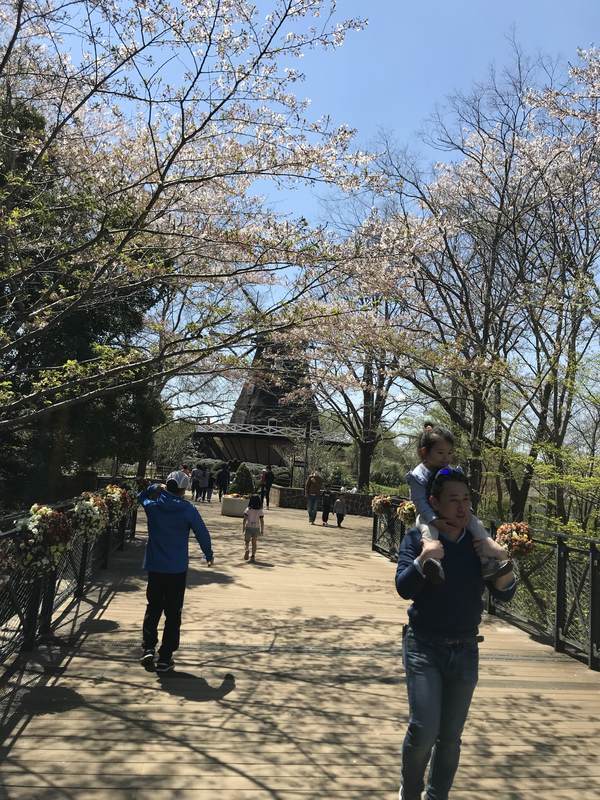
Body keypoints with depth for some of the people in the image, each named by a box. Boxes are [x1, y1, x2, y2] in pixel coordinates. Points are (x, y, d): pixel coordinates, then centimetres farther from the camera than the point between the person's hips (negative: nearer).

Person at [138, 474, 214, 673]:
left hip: (154, 567, 2)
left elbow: (141, 497, 21)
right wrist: (209, 555, 15)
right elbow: (202, 534, 0)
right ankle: (165, 659, 10)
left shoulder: (153, 505, -4)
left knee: (153, 609, 17)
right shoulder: (188, 510, -10)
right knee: (173, 614, 7)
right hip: (177, 569, -2)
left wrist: (155, 488, 11)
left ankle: (147, 648, 4)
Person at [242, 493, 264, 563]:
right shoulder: (260, 511, -7)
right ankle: (253, 556, 8)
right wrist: (262, 530, 2)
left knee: (247, 541, 12)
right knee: (254, 543, 12)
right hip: (256, 528, 1)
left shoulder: (248, 510, -9)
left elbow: (244, 520, -9)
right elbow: (262, 521, -7)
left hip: (248, 528, -1)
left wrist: (243, 528, 2)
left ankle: (246, 550, -16)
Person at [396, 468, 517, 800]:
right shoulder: (417, 538, -8)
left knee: (450, 736, 12)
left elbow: (505, 594, -1)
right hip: (424, 647, -3)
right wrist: (424, 557, -32)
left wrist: (501, 560, -19)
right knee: (424, 730, -6)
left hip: (465, 651, 3)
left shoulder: (479, 542, 1)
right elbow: (404, 588, -16)